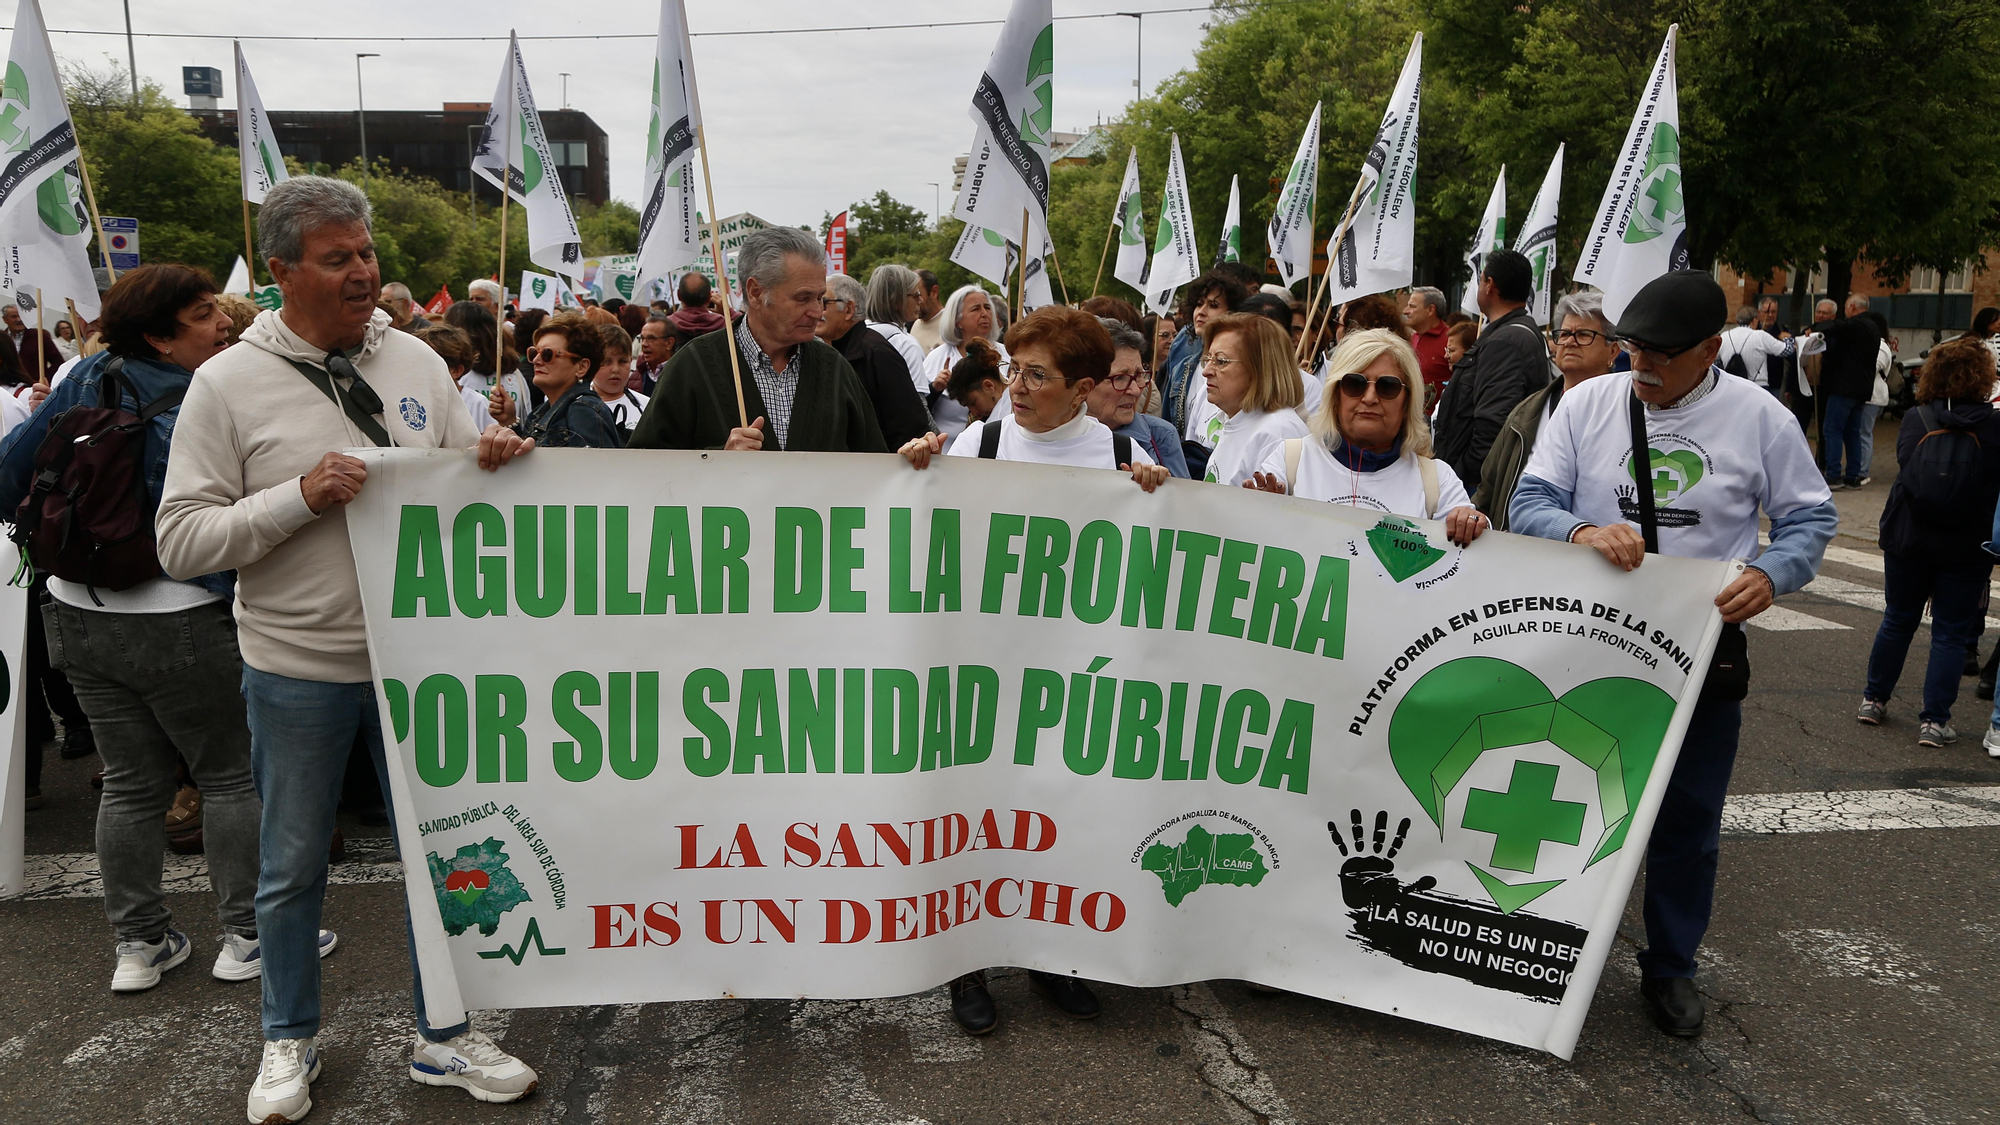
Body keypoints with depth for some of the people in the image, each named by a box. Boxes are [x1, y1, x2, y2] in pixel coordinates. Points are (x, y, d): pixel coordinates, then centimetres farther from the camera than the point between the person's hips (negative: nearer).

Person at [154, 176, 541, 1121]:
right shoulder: (229, 384, -7)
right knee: (292, 867, 14)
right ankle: (289, 1041, 36)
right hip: (295, 671, -2)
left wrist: (494, 463, -12)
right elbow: (181, 541, -10)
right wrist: (301, 496, -21)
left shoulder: (416, 362, 3)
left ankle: (443, 1038, 29)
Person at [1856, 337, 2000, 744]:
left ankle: (1874, 700, 26)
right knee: (1951, 633, 6)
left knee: (1898, 620, 18)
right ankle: (1934, 719, 6)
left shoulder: (1914, 420, -5)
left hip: (1907, 539, 3)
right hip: (1966, 547, -2)